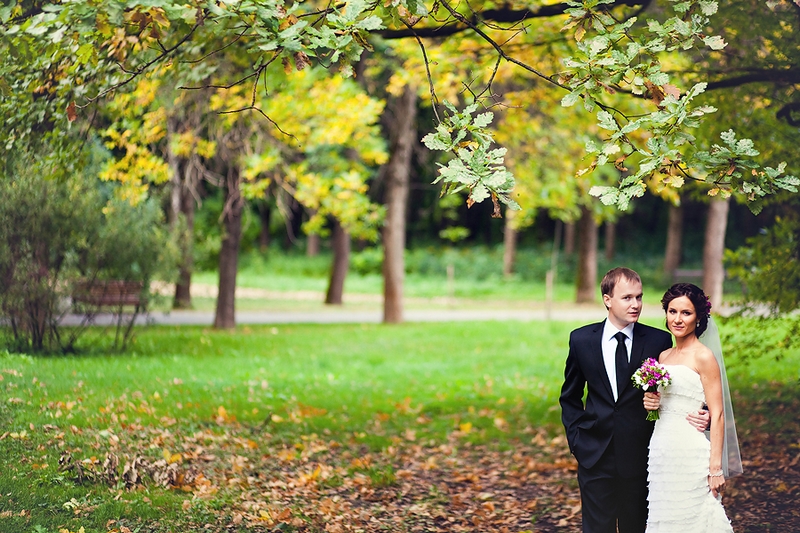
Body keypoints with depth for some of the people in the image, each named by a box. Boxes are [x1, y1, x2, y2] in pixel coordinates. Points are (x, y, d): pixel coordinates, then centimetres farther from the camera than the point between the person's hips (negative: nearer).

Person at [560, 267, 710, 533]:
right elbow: (570, 397, 12)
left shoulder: (659, 341, -2)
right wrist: (577, 438, 3)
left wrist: (698, 415, -15)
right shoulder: (581, 339, 2)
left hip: (639, 458, -1)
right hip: (595, 456, 1)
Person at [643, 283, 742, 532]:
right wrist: (651, 403, 1)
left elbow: (717, 415, -12)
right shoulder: (663, 357, 13)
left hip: (690, 452, -7)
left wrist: (716, 468, -17)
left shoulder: (704, 357, -9)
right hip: (661, 452, 7)